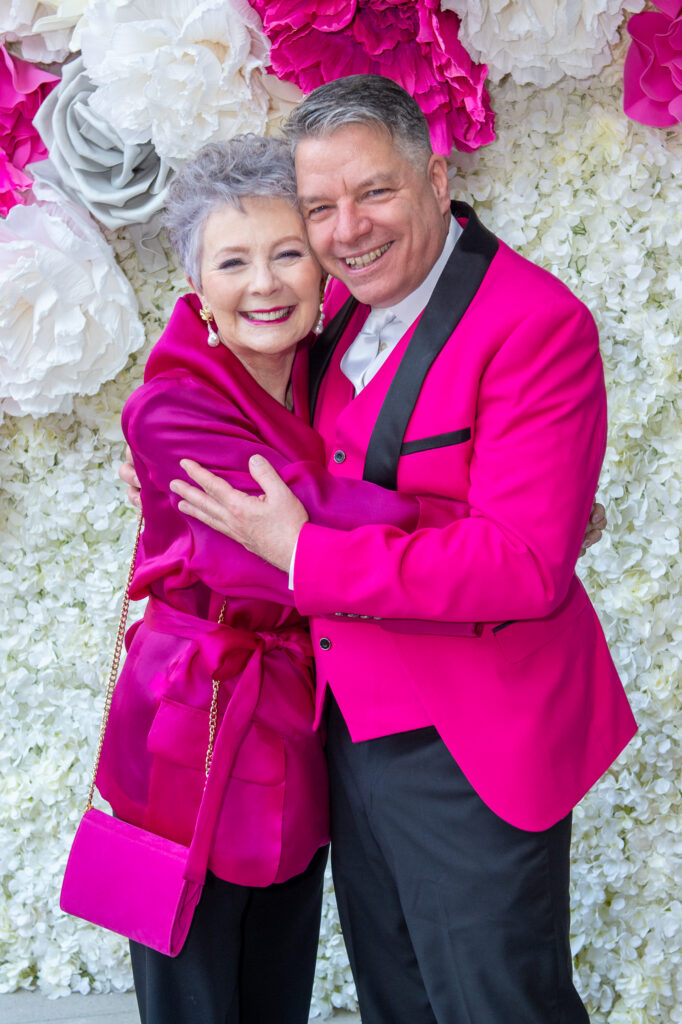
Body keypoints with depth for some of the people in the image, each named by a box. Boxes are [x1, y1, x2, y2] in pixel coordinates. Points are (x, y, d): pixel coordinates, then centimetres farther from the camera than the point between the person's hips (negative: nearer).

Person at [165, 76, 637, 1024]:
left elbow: (526, 563, -28)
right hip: (354, 725, 8)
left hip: (470, 756, -8)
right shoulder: (341, 311, 6)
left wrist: (304, 554, -24)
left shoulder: (537, 323, -20)